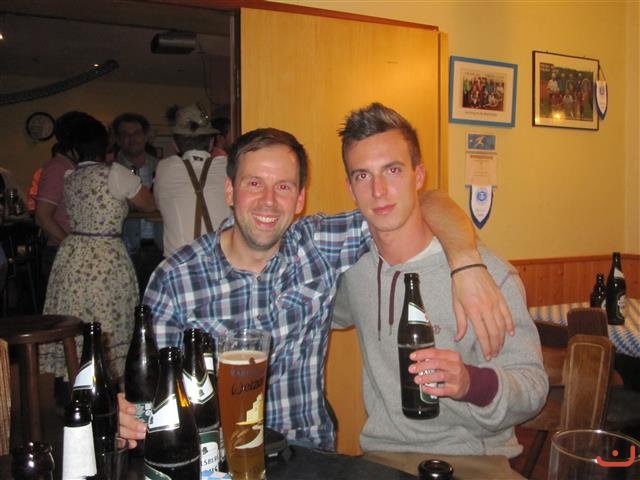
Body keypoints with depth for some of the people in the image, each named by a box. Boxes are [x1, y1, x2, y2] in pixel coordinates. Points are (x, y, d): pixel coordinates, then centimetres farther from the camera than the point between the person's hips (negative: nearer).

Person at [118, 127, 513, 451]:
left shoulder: (320, 246, -3)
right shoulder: (174, 279, -7)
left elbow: (429, 202, -3)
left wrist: (467, 265, -21)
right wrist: (131, 418, -24)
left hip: (310, 458, 0)